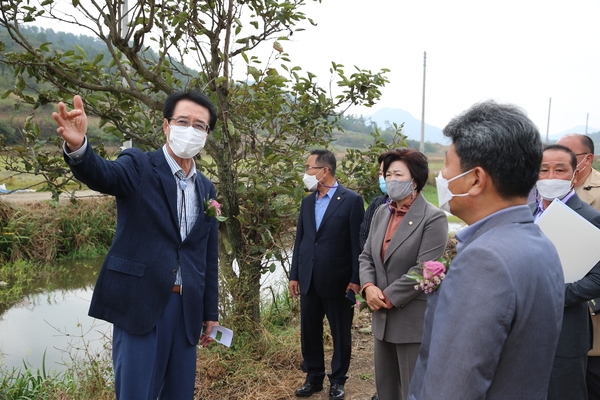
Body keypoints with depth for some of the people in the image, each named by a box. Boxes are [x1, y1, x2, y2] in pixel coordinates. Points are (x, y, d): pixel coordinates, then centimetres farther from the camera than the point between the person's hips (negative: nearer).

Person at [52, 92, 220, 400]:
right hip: (139, 303, -5)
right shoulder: (138, 167, -3)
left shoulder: (206, 189, 11)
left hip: (187, 307, 5)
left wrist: (210, 312, 15)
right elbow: (100, 175, -26)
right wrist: (77, 146, -49)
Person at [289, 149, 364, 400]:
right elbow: (300, 240, 11)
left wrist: (356, 280, -11)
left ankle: (337, 380, 28)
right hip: (309, 281, 5)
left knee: (340, 333, 10)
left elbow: (357, 243, -9)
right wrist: (294, 275, 9)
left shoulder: (351, 200, -8)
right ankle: (314, 377, 31)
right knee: (309, 332, 14)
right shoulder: (307, 201, 9)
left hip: (337, 280, -5)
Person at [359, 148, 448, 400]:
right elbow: (366, 256, 8)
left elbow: (423, 270, -20)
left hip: (413, 320, -7)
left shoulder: (433, 218, -14)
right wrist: (368, 286, -10)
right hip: (383, 317, 7)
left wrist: (388, 297, -15)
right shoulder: (381, 212, 8)